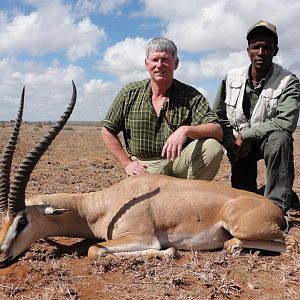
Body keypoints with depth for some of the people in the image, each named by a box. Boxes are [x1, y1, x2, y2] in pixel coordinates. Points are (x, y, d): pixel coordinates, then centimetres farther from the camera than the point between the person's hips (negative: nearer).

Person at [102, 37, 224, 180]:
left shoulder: (191, 96, -3)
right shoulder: (130, 93, 1)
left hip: (179, 161, 2)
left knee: (213, 148, -24)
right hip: (145, 167, -1)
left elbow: (218, 132, -13)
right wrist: (127, 164, 1)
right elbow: (108, 131, 8)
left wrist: (186, 130, -31)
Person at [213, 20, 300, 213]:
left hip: (268, 139, -3)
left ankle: (277, 207, -30)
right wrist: (233, 141, -10)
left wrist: (246, 135, -25)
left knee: (280, 139, -37)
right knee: (242, 193, 0)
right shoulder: (232, 77, -2)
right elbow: (218, 115, 3)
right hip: (238, 141, 3)